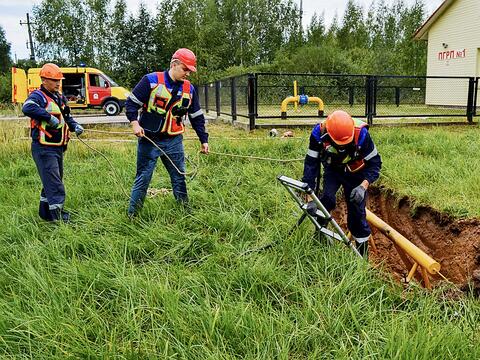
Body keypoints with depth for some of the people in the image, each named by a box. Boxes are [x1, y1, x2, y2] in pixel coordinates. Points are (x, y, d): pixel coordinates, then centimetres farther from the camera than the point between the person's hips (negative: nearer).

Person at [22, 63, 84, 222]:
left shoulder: (60, 97, 15)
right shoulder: (38, 96, -12)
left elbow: (66, 117, 24)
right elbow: (27, 108, -33)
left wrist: (75, 126, 6)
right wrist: (49, 117, -31)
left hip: (58, 148, 9)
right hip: (44, 149, -9)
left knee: (52, 182, 19)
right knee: (55, 186, -9)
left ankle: (45, 212, 34)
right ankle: (58, 217, -3)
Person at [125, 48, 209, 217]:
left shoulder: (189, 89, 6)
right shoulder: (151, 80, -9)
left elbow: (197, 117, 13)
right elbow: (131, 102, -5)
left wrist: (204, 140, 11)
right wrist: (135, 123, -18)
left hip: (174, 141, 4)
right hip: (149, 140, -4)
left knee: (179, 178, 11)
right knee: (142, 179, 2)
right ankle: (131, 215, 15)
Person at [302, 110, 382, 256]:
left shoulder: (361, 133, -33)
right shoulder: (319, 133, -31)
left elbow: (375, 162, -23)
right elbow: (310, 163, -27)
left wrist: (363, 186, -38)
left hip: (355, 172, -1)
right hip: (332, 169, 1)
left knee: (357, 213, -3)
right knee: (327, 199, -24)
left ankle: (362, 252, 15)